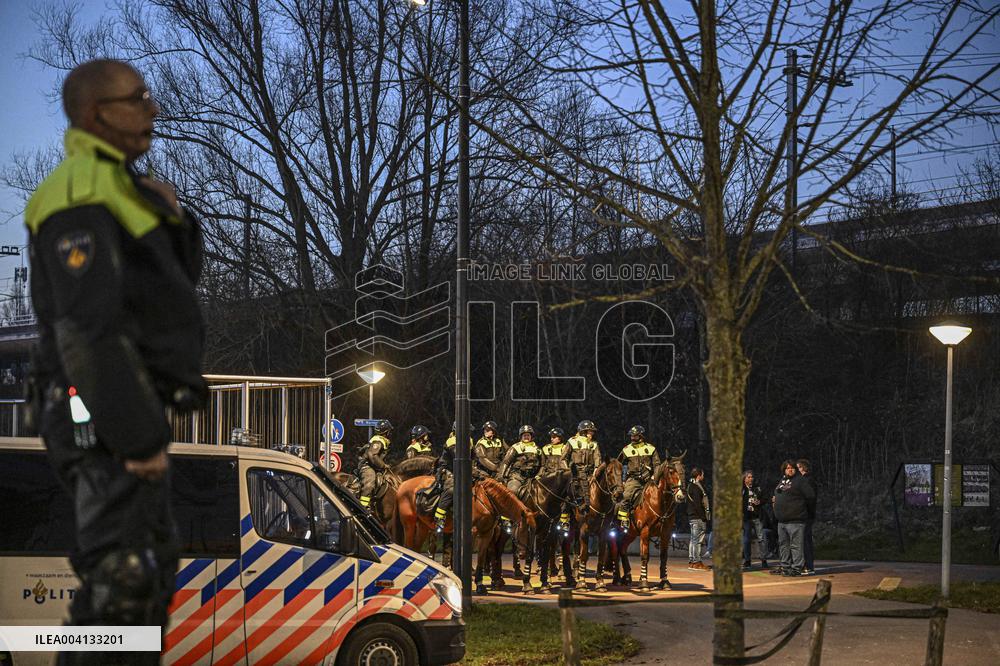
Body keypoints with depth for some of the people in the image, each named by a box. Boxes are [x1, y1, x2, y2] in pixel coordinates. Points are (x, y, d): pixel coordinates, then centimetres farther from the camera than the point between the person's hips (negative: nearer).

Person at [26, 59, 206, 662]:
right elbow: (87, 332, -24)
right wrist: (141, 438, -24)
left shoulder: (117, 186, 17)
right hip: (111, 418, -11)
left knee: (152, 566, 17)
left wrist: (173, 221, 1)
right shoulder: (84, 194, -16)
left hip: (131, 409, 11)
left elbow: (173, 283, 21)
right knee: (122, 579, -12)